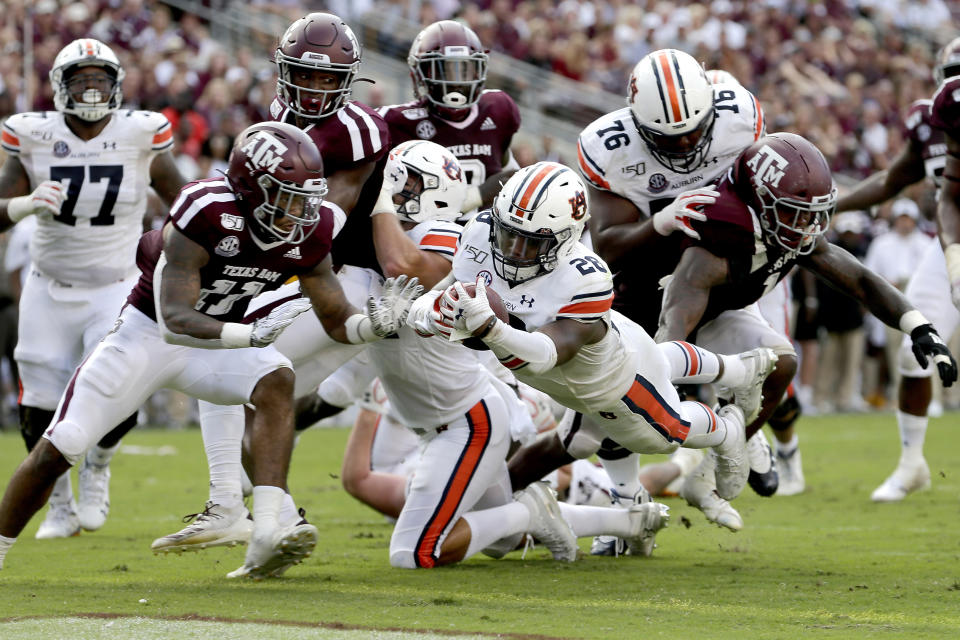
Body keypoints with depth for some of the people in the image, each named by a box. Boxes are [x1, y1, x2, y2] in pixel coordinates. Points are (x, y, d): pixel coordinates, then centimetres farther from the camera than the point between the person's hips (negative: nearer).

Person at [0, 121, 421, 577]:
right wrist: (254, 334, -50)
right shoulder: (207, 216, -32)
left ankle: (268, 537, -36)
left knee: (276, 381, -28)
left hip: (215, 343, 4)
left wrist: (378, 323, -27)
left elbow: (338, 322, -4)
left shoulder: (307, 236, -14)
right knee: (56, 451, -5)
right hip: (148, 334, -4)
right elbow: (175, 322, -37)